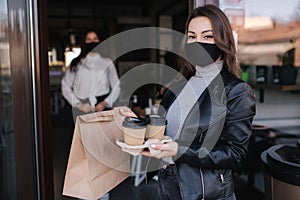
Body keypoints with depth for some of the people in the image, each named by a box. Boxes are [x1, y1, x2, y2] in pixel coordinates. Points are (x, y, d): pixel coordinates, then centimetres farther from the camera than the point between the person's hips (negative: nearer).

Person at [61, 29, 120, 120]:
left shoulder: (107, 63, 9)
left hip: (103, 109, 0)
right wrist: (78, 104, -4)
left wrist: (105, 103, -5)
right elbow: (65, 87, 7)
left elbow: (116, 86, 9)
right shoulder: (77, 64, 8)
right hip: (83, 111, 0)